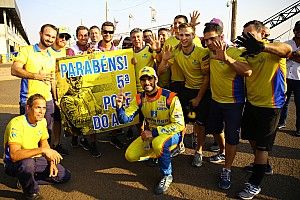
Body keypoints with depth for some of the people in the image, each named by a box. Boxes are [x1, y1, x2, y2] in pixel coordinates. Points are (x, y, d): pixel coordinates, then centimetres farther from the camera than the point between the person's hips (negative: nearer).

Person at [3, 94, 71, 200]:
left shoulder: (42, 121, -4)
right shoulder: (17, 124, -27)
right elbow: (14, 155, -38)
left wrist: (51, 162, -3)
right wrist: (42, 150, -42)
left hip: (35, 159, 7)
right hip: (14, 163, -6)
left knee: (65, 176, -1)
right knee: (27, 162, -41)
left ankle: (27, 180, 7)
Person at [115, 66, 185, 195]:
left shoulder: (170, 97, -23)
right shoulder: (140, 99, -6)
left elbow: (179, 125, -23)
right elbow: (125, 119, -9)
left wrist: (154, 132, -28)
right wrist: (119, 107, -31)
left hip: (172, 132, -6)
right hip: (152, 133, 6)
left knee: (158, 143, -38)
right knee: (130, 156, -5)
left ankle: (167, 176, -12)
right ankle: (156, 153, 22)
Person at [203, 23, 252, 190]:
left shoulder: (235, 53, -20)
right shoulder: (209, 54, -1)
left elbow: (248, 72, -39)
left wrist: (226, 58, -47)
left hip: (234, 103, -6)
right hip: (216, 100, 7)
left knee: (231, 138, 2)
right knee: (215, 130, 23)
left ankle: (227, 171, 18)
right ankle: (223, 152, 52)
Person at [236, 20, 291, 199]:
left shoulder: (273, 49, -16)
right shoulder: (249, 52, 4)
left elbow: (287, 49, -39)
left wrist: (261, 46, -57)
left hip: (269, 105, -7)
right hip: (251, 102, 7)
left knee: (262, 145, 3)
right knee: (252, 138, 22)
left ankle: (255, 184, 17)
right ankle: (263, 164, 48)